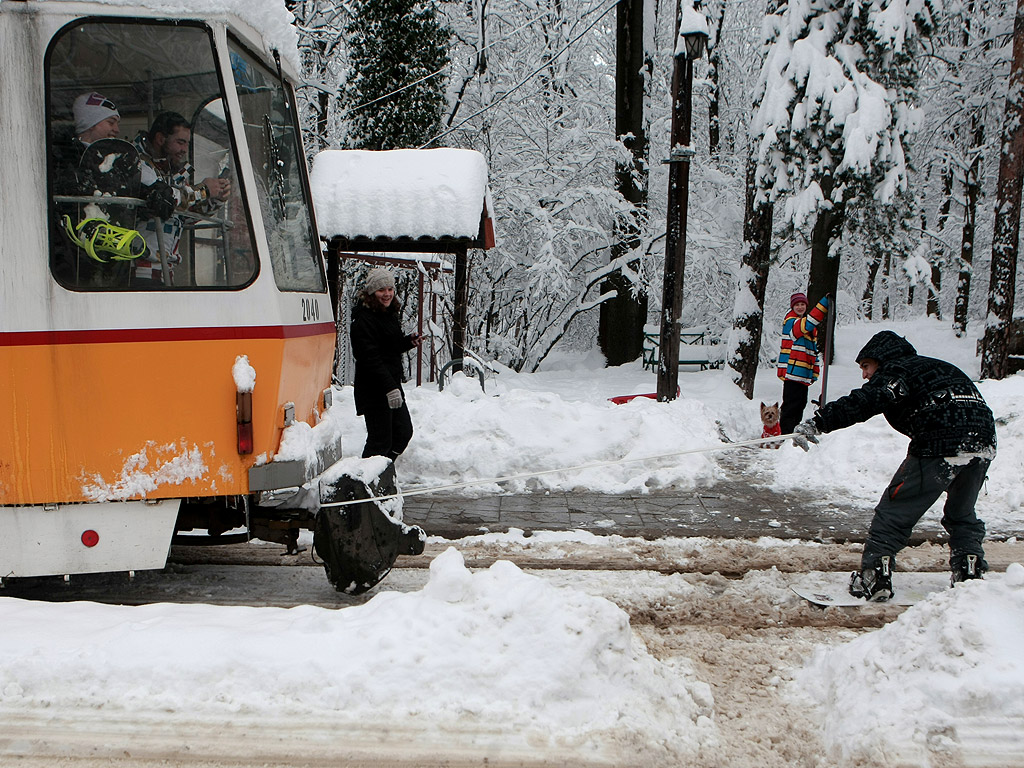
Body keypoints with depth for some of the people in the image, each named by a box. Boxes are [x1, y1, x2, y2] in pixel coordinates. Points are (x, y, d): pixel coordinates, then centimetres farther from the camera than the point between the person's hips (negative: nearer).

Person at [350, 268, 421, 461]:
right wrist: (389, 387, -29)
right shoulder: (364, 319, -15)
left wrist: (408, 342, 5)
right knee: (381, 441, -6)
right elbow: (370, 358, -23)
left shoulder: (390, 314, 15)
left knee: (404, 432, 13)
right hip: (374, 392, -10)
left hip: (392, 386, 10)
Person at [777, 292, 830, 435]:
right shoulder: (790, 322, -8)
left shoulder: (810, 326, 21)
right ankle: (785, 434, -8)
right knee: (791, 405, -10)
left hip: (804, 374, 9)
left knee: (800, 404, 12)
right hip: (792, 372, -9)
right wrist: (825, 302, -33)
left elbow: (813, 350, 26)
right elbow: (806, 325, -29)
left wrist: (814, 372, 19)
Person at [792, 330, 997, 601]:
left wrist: (818, 421, -22)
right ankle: (971, 573, 27)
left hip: (941, 447, -8)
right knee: (962, 515, 28)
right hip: (984, 443, 8)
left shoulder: (895, 371, 3)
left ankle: (874, 578, 0)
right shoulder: (940, 367, 29)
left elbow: (866, 400, -15)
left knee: (894, 512, 1)